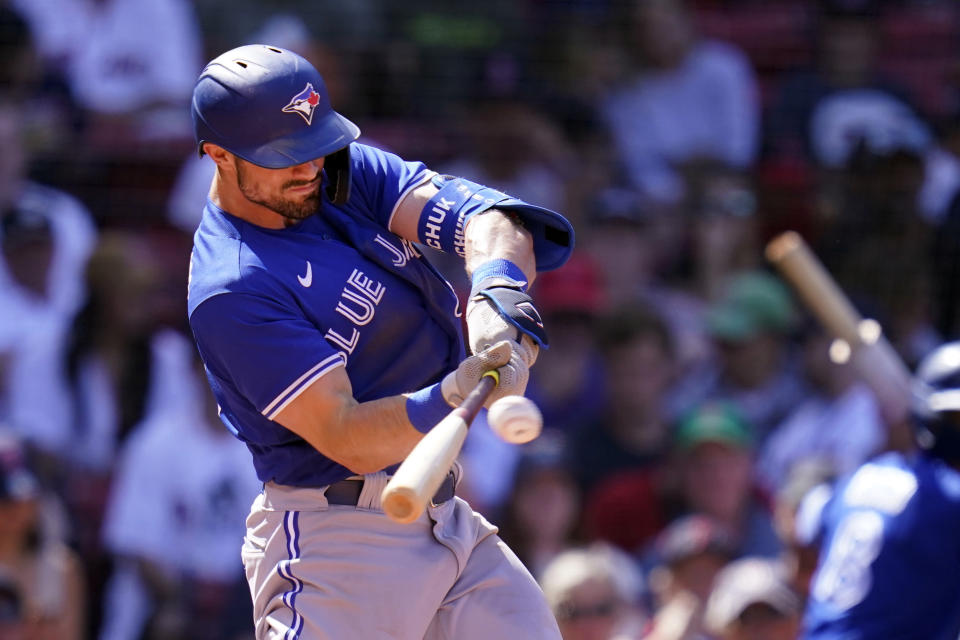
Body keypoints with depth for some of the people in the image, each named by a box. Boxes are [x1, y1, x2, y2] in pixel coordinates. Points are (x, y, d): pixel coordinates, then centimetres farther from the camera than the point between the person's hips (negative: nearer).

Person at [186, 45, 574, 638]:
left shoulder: (350, 172, 5)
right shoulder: (231, 291, -18)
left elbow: (478, 212, -11)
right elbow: (345, 438, -22)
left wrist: (498, 292, -32)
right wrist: (450, 400, -39)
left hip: (446, 517, 8)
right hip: (335, 540, -8)